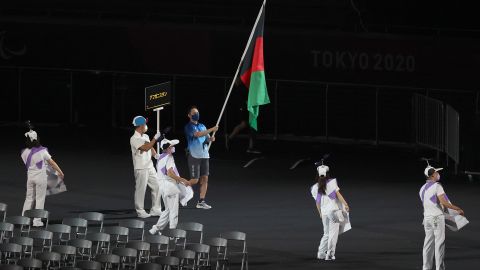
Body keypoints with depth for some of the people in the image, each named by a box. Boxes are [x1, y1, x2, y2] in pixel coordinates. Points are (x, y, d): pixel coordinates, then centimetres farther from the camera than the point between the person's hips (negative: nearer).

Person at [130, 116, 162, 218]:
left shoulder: (145, 136, 13)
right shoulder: (134, 139, -14)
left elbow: (150, 148, 17)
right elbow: (145, 148, -24)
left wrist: (156, 155, -3)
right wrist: (155, 138, -24)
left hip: (150, 167, 8)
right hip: (141, 168, -8)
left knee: (157, 186, 7)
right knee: (141, 190, -2)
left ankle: (155, 210, 15)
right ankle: (140, 211, 6)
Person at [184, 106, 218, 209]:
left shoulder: (202, 126, 17)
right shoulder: (189, 127, -6)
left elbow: (207, 138, 18)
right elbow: (198, 134, -22)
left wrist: (211, 139, -6)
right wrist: (212, 130, -23)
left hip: (204, 155, 7)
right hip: (194, 156, -7)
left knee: (205, 178, 1)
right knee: (194, 180, -9)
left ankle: (201, 201, 4)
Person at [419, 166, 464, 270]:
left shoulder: (422, 189, 12)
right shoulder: (437, 186, -12)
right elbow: (444, 202, -21)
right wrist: (458, 209, -13)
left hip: (427, 217, 7)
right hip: (437, 217, -7)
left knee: (428, 243, 10)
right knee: (439, 243, -4)